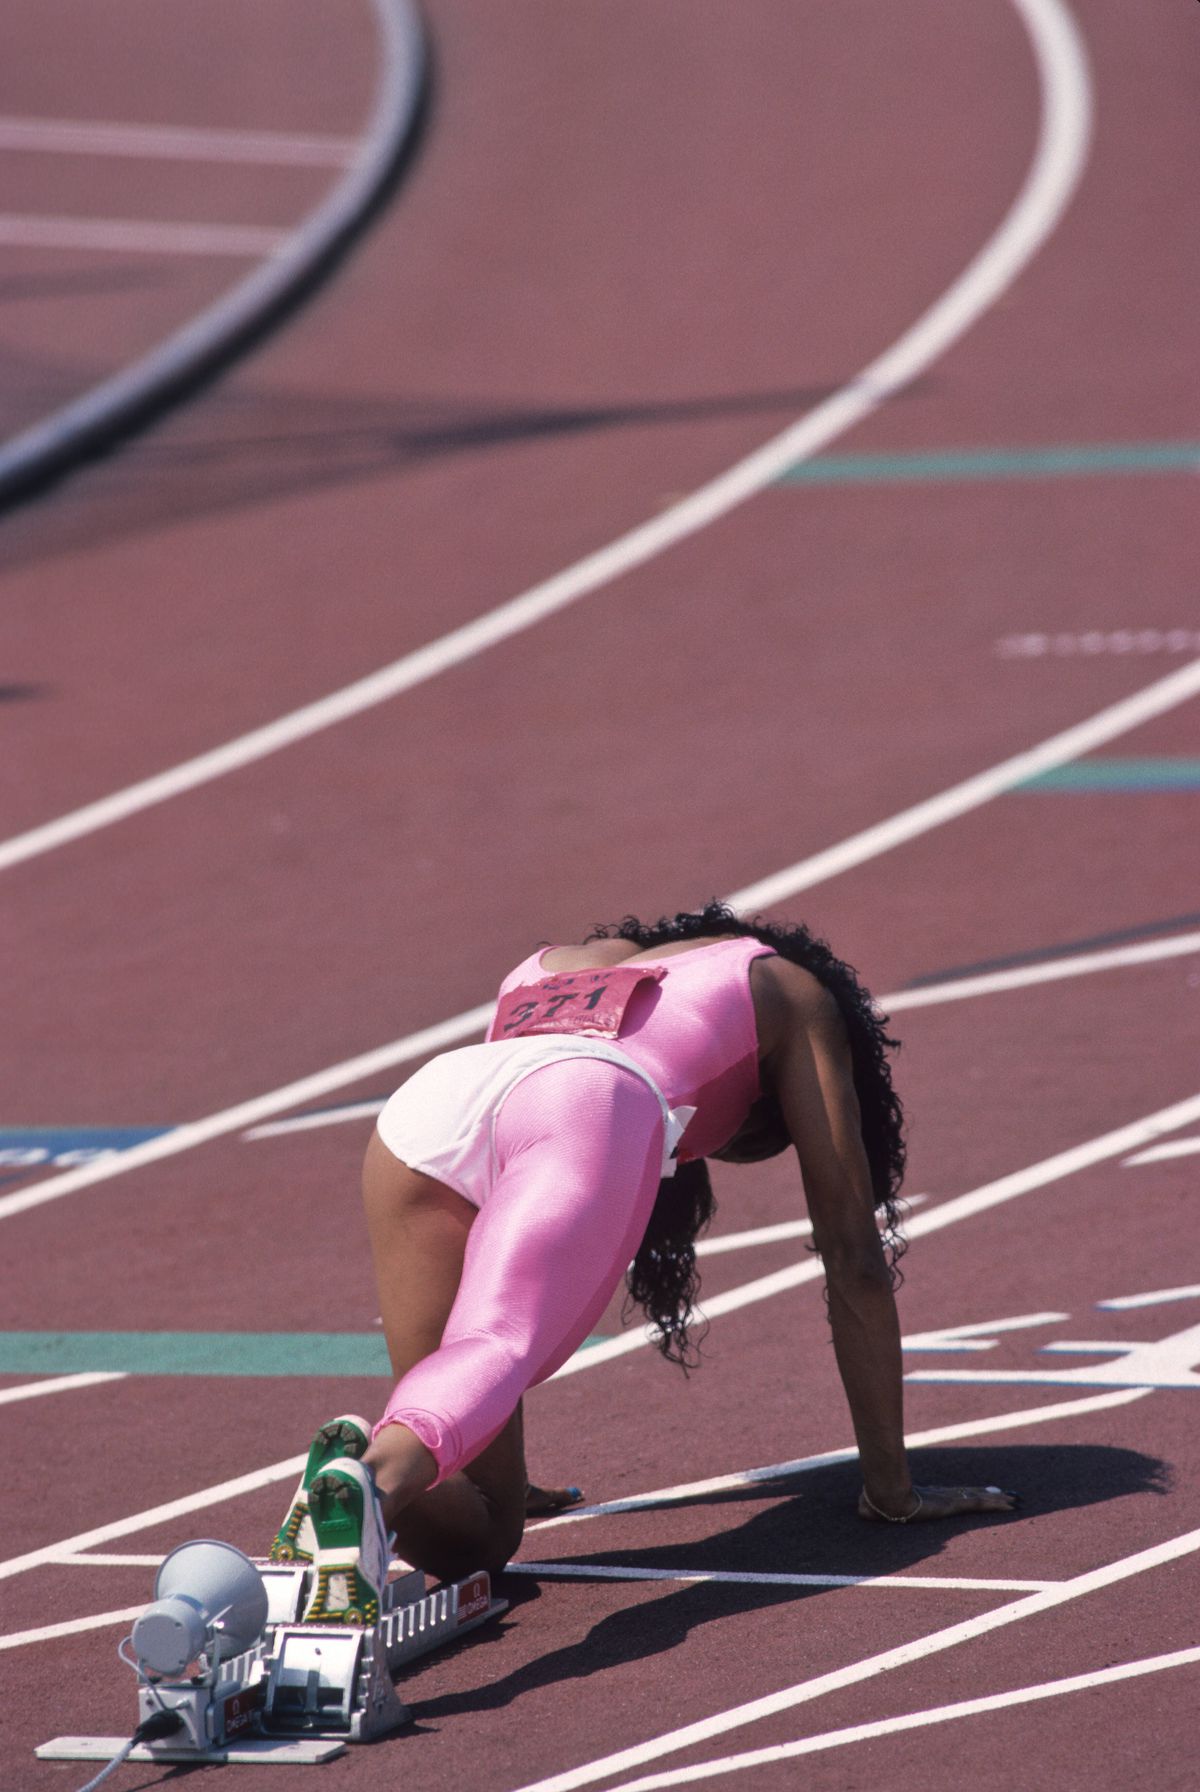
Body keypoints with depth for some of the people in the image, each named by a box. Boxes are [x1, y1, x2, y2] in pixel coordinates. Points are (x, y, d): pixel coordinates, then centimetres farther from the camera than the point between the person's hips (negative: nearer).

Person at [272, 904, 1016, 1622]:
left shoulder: (552, 966, 45)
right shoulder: (793, 994, 35)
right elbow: (853, 1254, 32)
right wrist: (892, 1489, 36)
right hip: (588, 1112, -4)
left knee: (472, 1537, 2)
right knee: (497, 1346, -28)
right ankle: (375, 1480, -60)